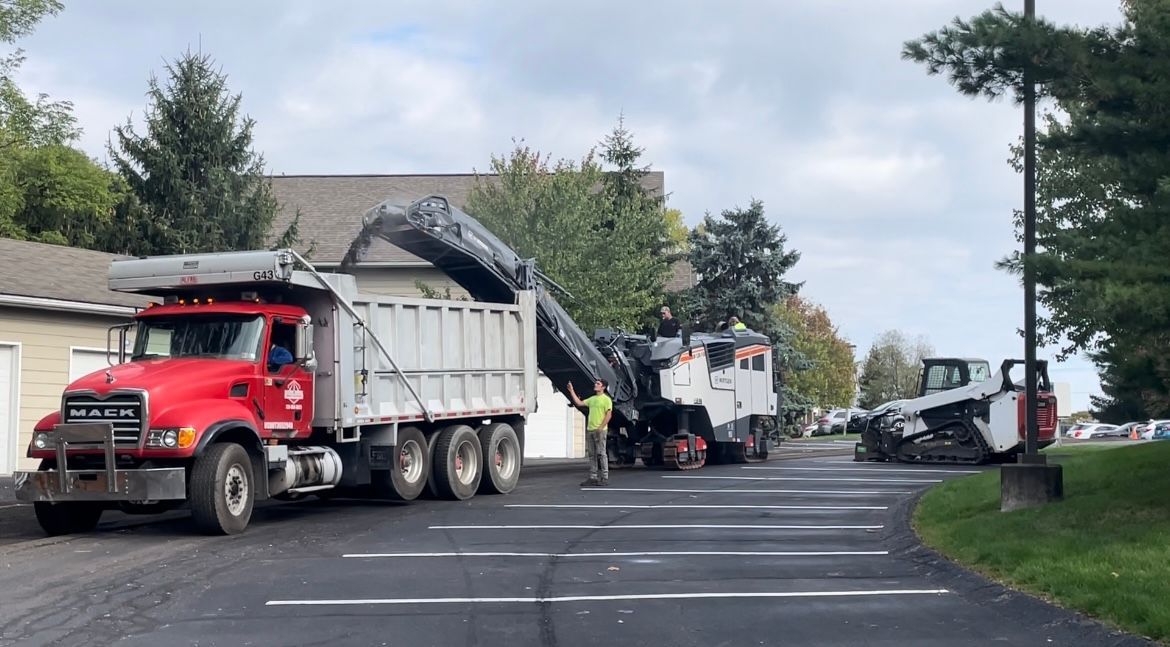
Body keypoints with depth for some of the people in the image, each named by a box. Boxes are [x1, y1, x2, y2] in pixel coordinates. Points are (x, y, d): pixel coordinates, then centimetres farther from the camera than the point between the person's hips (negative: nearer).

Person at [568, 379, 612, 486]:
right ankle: (593, 478, 11)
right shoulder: (592, 399, 18)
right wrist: (572, 391, 11)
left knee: (601, 454, -8)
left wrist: (601, 427, -18)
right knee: (592, 455, 8)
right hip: (590, 430, 8)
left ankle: (604, 478, -5)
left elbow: (609, 414, -12)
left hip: (600, 431, -8)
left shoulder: (606, 399, -5)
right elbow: (579, 403, 16)